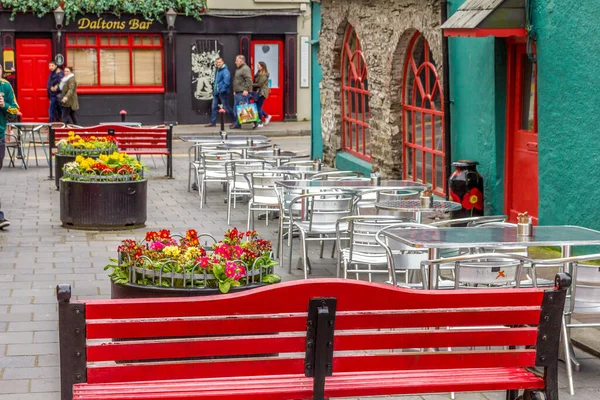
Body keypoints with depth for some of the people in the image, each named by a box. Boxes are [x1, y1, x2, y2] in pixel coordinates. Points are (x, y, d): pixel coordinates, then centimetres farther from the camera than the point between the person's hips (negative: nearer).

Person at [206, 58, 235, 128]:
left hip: (222, 92, -9)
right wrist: (214, 87, 17)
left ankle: (235, 120, 10)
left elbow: (226, 82, -23)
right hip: (216, 92, 9)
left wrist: (222, 89, -22)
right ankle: (213, 122, 11)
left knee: (226, 107, -2)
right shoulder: (217, 71, 14)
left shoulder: (225, 71, -15)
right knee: (214, 107, 7)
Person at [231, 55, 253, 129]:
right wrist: (235, 90, 25)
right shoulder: (238, 69, 21)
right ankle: (235, 123, 18)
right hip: (237, 92, 11)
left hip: (242, 93, -11)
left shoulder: (245, 69, -12)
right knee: (236, 108, 13)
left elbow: (249, 80, -21)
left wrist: (246, 90, -24)